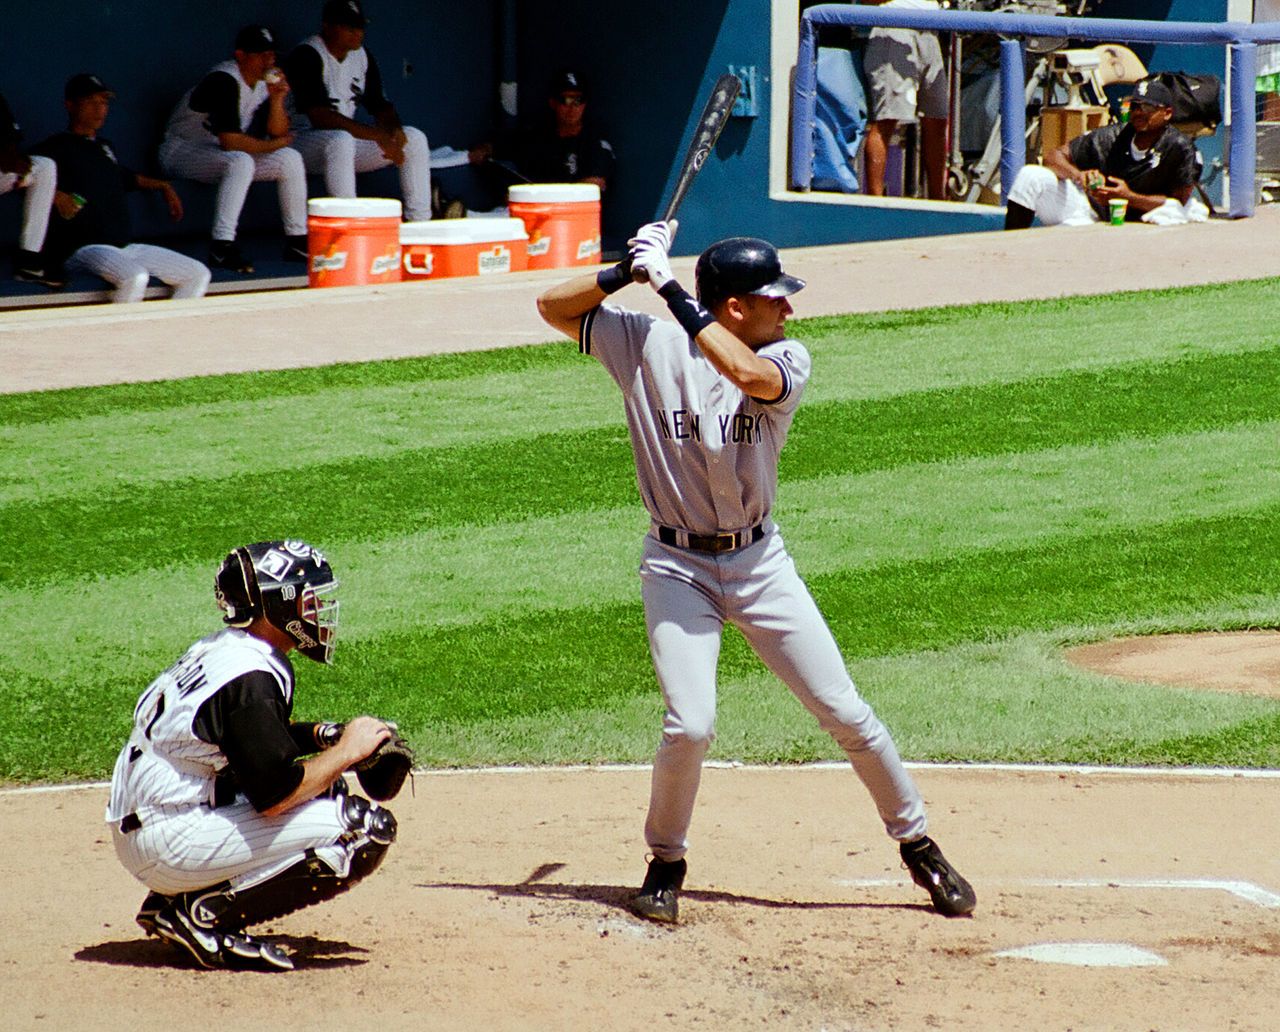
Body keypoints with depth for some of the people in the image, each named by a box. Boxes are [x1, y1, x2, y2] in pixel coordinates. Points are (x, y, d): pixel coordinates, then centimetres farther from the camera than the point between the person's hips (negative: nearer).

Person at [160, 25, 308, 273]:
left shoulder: (267, 80, 1)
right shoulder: (224, 81, -25)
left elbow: (278, 133, 0)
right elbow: (229, 141, -30)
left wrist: (277, 99, -18)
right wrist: (273, 145, -15)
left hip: (223, 153, 9)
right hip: (182, 151, -9)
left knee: (290, 158, -3)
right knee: (240, 161, -36)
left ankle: (297, 241, 2)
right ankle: (222, 246, -40)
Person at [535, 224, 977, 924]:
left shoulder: (786, 359, -6)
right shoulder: (649, 344, -7)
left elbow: (750, 374, -30)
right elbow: (554, 307, -7)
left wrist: (677, 295, -29)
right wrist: (628, 272, -21)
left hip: (760, 563, 2)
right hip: (677, 565, -2)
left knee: (845, 712, 2)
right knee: (690, 725, -15)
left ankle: (917, 844, 19)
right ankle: (665, 863, 9)